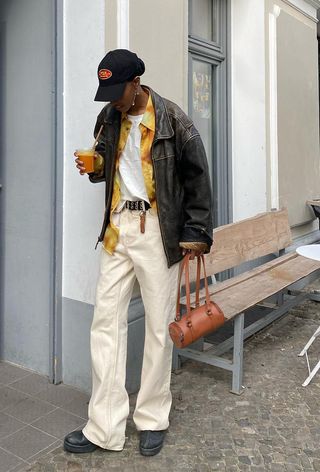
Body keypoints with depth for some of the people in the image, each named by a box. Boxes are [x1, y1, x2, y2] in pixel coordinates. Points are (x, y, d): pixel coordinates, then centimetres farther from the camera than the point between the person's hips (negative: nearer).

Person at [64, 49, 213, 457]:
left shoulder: (172, 119, -7)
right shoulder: (108, 117, 9)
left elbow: (197, 178, -4)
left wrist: (196, 232, -6)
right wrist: (95, 166, -2)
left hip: (158, 230, -4)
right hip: (117, 228, 5)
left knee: (159, 326, 3)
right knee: (106, 321, 2)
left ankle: (152, 419, 21)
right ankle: (105, 428, 13)